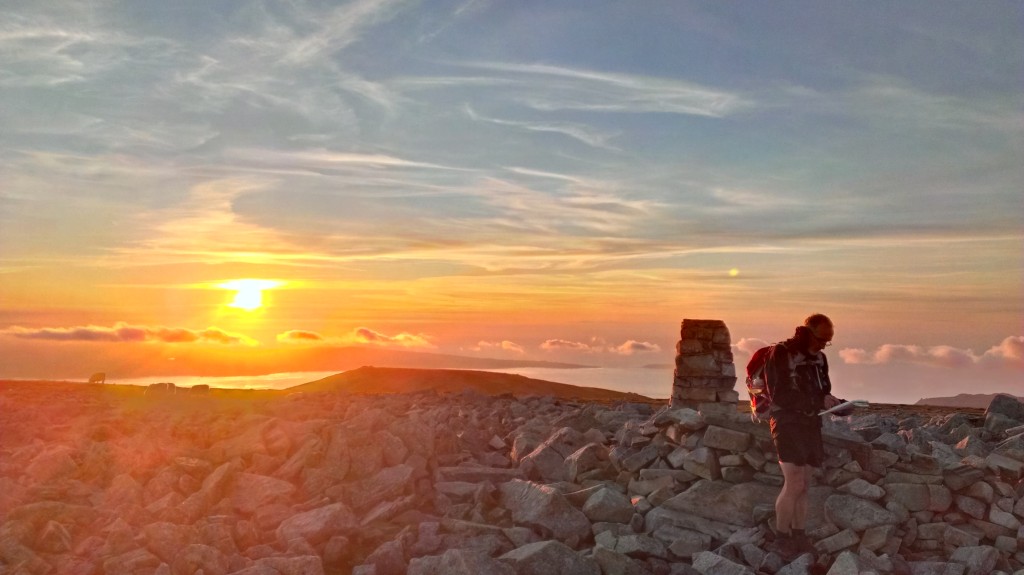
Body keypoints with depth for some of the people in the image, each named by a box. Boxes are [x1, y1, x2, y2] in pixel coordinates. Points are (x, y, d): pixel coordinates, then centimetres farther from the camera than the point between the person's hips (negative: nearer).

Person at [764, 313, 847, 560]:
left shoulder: (818, 358, 11)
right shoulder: (781, 354, -10)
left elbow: (822, 390, 18)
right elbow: (781, 396, -18)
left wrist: (835, 403, -4)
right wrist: (820, 401, -23)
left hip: (811, 424, 6)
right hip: (787, 424, -6)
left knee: (804, 486, 8)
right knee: (794, 484, -12)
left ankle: (799, 536, 15)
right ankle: (781, 538, 0)